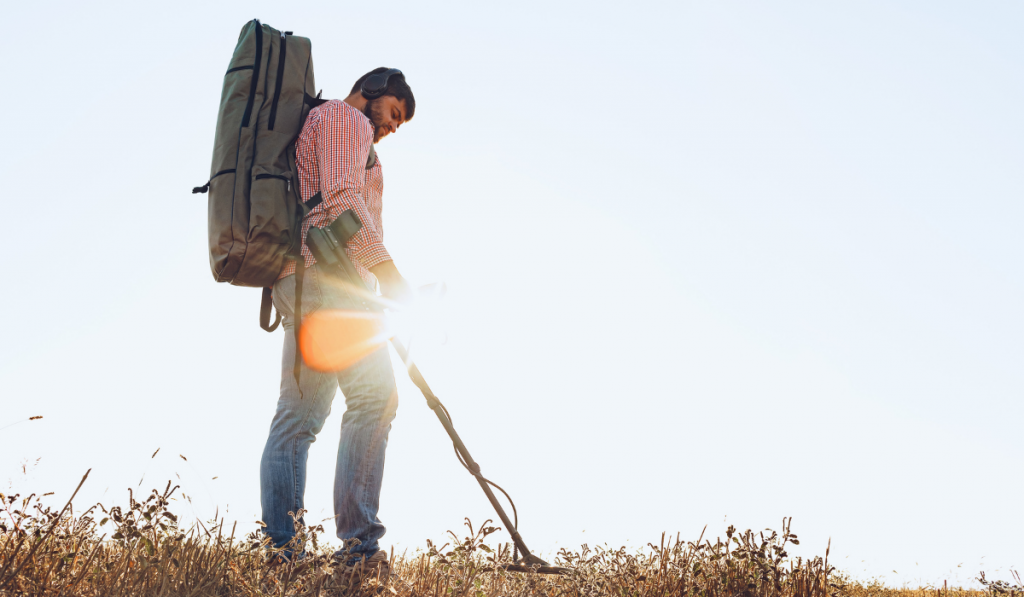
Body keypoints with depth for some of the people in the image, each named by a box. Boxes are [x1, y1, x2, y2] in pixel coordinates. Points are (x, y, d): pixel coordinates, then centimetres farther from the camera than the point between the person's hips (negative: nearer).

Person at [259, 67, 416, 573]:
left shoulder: (315, 124, 35)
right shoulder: (346, 118, 5)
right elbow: (342, 194, -13)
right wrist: (386, 269, -16)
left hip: (294, 278, 10)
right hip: (330, 271, -10)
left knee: (298, 414, 3)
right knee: (374, 396, -16)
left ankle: (280, 549, -2)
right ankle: (358, 540, -23)